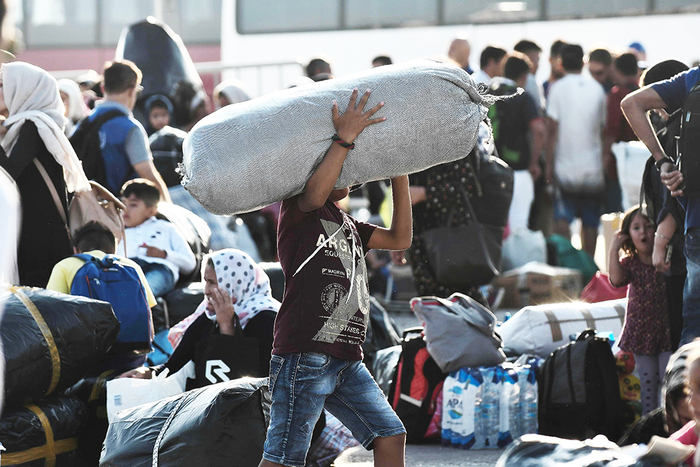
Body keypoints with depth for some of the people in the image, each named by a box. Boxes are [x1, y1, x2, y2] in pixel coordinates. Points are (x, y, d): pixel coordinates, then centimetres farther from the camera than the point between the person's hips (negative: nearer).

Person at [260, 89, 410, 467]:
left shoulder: (347, 224, 26)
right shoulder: (295, 208, 1)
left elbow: (399, 239, 24)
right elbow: (315, 194, -21)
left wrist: (399, 179, 18)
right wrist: (345, 137, -17)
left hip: (347, 362, 8)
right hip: (304, 354, -8)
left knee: (390, 436, 4)